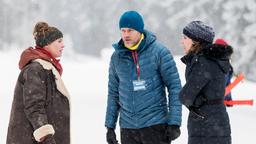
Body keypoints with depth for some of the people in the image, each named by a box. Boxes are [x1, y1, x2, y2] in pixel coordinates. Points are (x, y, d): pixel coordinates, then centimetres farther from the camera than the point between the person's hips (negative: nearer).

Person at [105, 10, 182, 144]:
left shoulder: (159, 52, -7)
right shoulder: (117, 56, 5)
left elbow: (174, 87, -7)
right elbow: (113, 93, 13)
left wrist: (174, 123, -12)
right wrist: (110, 126, 9)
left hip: (155, 124, -4)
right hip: (128, 128, 4)